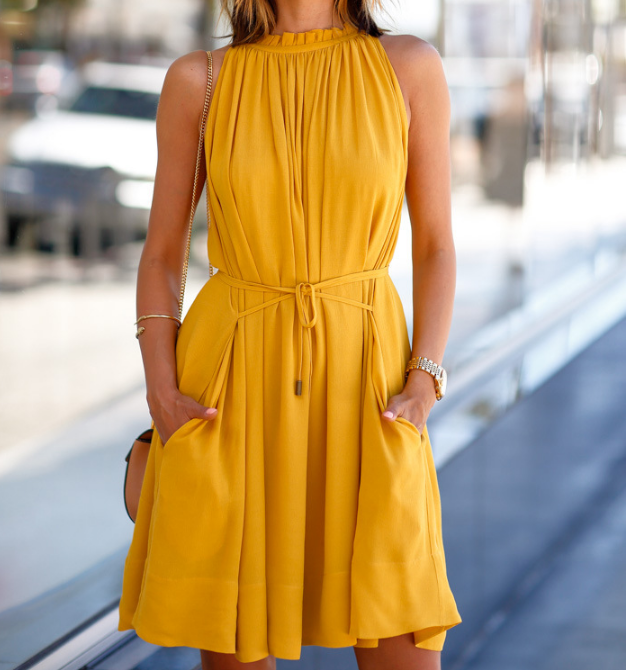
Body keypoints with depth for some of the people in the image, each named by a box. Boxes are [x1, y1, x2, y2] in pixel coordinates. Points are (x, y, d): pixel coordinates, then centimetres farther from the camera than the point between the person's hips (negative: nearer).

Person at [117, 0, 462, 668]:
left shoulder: (411, 67, 3)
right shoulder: (198, 81, 4)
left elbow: (436, 246, 6)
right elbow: (161, 255, 8)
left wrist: (424, 383, -7)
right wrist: (161, 392, -6)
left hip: (364, 381, 0)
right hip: (226, 387, 1)